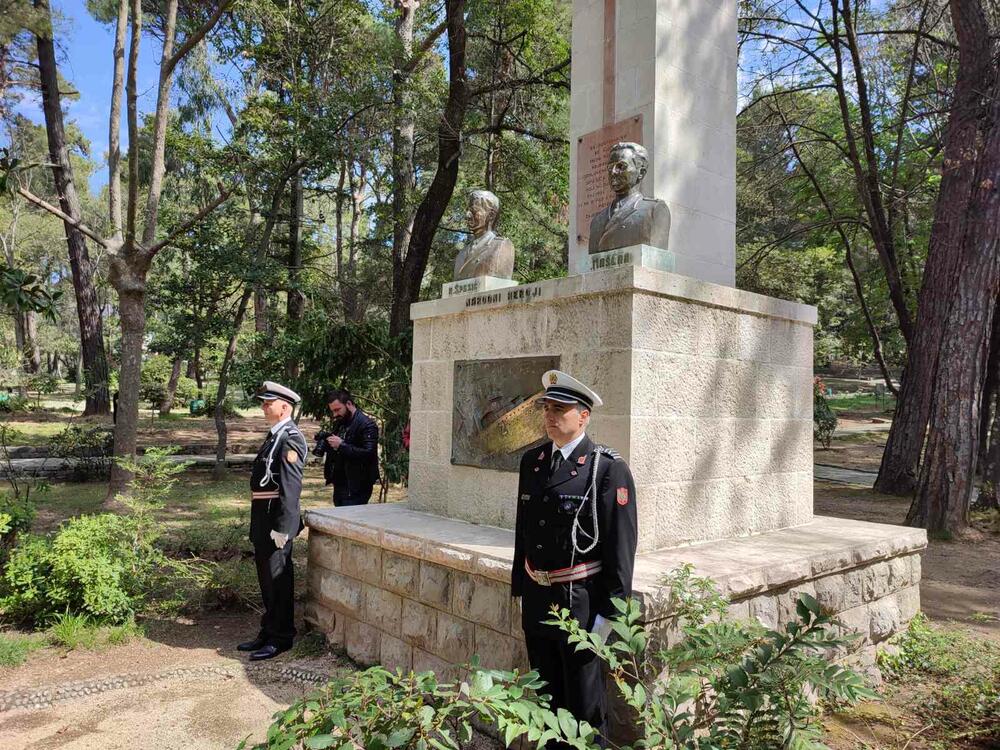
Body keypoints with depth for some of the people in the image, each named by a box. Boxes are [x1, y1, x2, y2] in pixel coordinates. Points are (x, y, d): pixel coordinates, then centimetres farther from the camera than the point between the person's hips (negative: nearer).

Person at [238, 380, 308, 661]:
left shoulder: (290, 439, -16)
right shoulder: (274, 435, 14)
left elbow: (291, 487, -22)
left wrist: (281, 528, -23)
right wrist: (258, 523, 19)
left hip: (276, 520, -10)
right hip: (262, 520, 10)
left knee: (277, 579, 1)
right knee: (266, 578, 18)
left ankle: (281, 638, 14)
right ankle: (268, 632, 31)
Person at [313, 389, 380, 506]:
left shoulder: (367, 425, -12)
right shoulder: (341, 423, 16)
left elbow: (368, 453, -22)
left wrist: (341, 445, -23)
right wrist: (324, 443, 4)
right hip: (339, 486, 9)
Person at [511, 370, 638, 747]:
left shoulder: (609, 468, -14)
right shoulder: (531, 461, 6)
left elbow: (621, 545, -14)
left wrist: (609, 612, -13)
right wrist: (521, 588, 14)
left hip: (580, 603, -6)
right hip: (536, 601, 6)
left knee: (585, 706, 10)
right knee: (547, 699, 21)